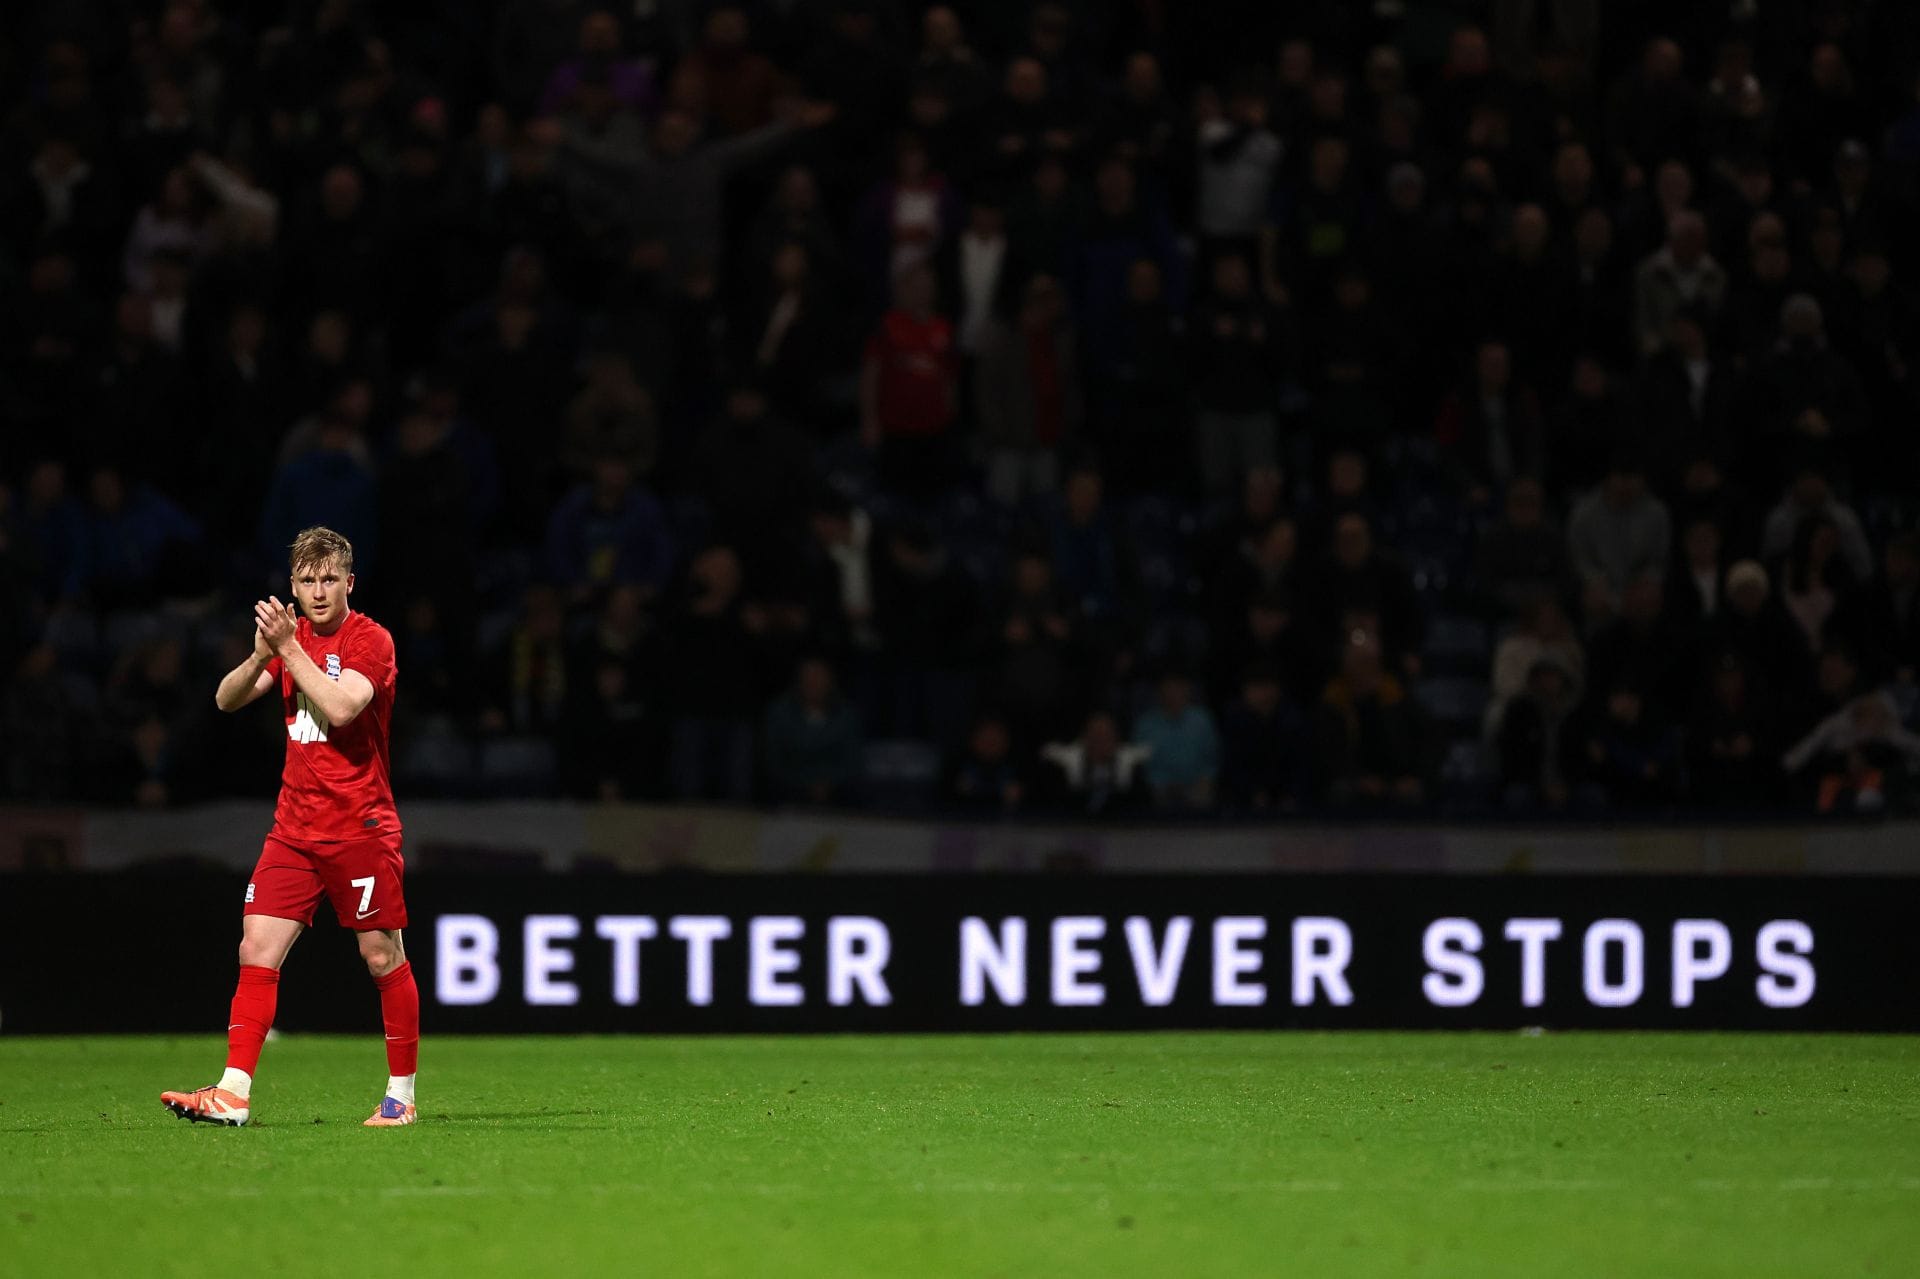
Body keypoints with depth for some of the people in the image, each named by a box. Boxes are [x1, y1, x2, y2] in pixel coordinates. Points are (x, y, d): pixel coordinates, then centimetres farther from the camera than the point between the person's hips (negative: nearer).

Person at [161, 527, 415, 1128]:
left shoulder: (370, 640, -7)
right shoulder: (292, 636, 12)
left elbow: (340, 708, -23)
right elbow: (227, 699, 5)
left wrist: (289, 648, -21)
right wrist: (261, 655, -13)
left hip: (360, 826, -5)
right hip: (294, 826, 5)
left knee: (382, 957, 0)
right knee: (257, 951, -5)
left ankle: (401, 1094, 11)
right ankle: (233, 1093, -9)